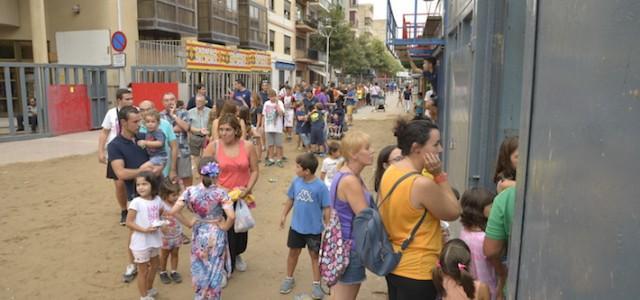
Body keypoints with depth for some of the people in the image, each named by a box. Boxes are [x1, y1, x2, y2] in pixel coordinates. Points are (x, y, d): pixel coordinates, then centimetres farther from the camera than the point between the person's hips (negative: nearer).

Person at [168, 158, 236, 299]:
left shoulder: (190, 191, -14)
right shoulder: (220, 192, -19)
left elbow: (173, 211, -19)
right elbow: (231, 216, -29)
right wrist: (225, 227, -11)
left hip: (199, 235, 2)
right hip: (216, 235, -2)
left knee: (199, 269, 23)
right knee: (215, 271, 17)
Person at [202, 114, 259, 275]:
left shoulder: (247, 147, -6)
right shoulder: (213, 147, -10)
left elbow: (254, 171, 0)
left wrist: (247, 189, -14)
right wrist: (222, 189, -16)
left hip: (242, 196, 3)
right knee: (225, 231, 1)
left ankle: (236, 255, 48)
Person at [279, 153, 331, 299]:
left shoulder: (320, 186, -21)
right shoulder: (296, 181, -8)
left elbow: (326, 208, -14)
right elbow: (290, 199, 6)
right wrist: (284, 215, 7)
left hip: (314, 229, -4)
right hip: (296, 226, 4)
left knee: (315, 255, 13)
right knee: (293, 252, 18)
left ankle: (316, 284, 27)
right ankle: (289, 278, 38)